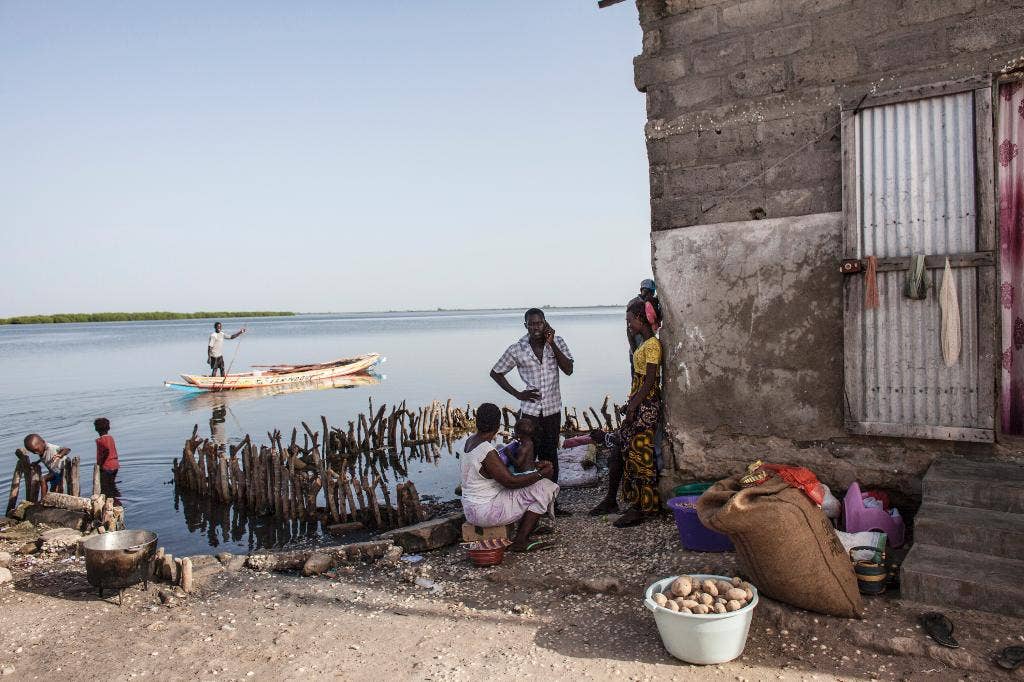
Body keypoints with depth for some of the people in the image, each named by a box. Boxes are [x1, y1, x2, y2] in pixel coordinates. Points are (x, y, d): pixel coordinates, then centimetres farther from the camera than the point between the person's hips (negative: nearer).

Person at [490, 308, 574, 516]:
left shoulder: (557, 342, -2)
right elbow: (495, 373, 3)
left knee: (550, 457, 11)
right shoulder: (517, 349, -7)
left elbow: (568, 370, -12)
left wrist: (552, 344, -18)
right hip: (530, 411, -3)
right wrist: (517, 394, -4)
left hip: (553, 410, 3)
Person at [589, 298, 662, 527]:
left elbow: (650, 381, -19)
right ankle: (611, 501, 20)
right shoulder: (645, 344, 14)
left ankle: (643, 508, 6)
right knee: (620, 451, 11)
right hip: (638, 403, 10)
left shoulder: (652, 344, -15)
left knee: (640, 453, -3)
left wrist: (633, 407, -19)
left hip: (646, 405, -10)